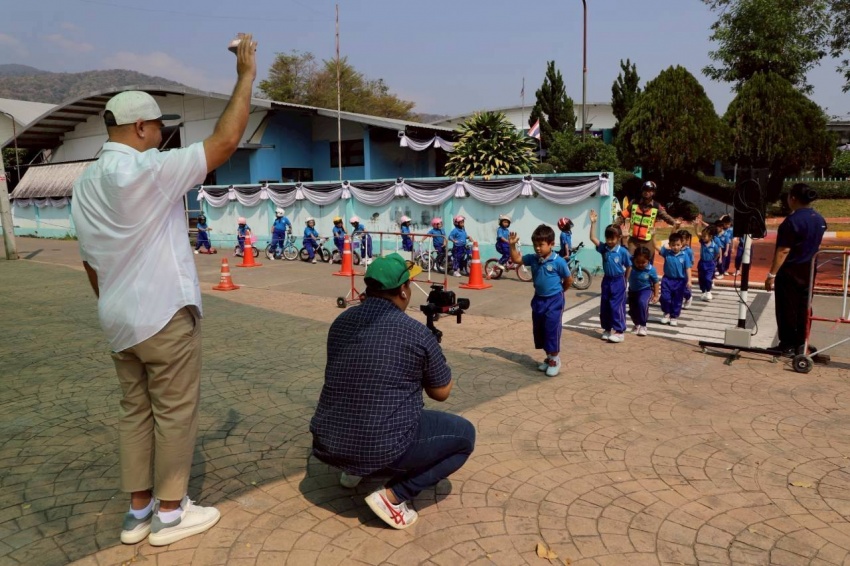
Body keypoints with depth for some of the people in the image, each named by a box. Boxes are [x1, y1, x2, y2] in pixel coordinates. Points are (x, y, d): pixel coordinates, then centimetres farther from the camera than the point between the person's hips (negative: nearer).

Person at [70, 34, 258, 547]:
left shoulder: (86, 184, 9)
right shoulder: (148, 171, -16)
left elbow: (90, 261, 14)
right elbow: (226, 141, -17)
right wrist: (247, 76, -8)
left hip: (119, 320, 8)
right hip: (164, 315, -8)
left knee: (136, 411, 15)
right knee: (175, 413, 4)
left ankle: (139, 512, 24)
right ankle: (171, 514, 15)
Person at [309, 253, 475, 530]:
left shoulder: (341, 322, 4)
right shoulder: (416, 333, -13)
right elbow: (442, 392, 2)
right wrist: (432, 354, 19)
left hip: (327, 444, 7)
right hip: (383, 449, -7)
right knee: (464, 434, 11)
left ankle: (352, 469, 23)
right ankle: (393, 495, 0)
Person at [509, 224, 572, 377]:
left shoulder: (558, 262, -17)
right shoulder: (533, 258, -2)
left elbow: (568, 280, -6)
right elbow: (516, 259, 7)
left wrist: (559, 291, 7)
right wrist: (513, 245, -7)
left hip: (553, 300, -6)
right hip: (538, 299, 6)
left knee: (552, 330, -3)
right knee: (538, 330, 12)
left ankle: (555, 360, 11)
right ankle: (549, 357, 27)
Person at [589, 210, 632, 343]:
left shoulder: (623, 251, -11)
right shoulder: (603, 248, -2)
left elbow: (628, 267, -1)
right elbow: (592, 238, -11)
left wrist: (625, 280, 2)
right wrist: (593, 222, -17)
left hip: (618, 281, -5)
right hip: (606, 280, 5)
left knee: (617, 306, -4)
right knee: (604, 306, 9)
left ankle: (619, 331, 4)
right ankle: (607, 329, 22)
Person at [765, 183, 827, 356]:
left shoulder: (792, 220, -20)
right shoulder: (820, 219, 4)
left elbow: (783, 251, -22)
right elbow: (814, 244, 16)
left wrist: (772, 274, -19)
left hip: (789, 271, -7)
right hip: (808, 270, 7)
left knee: (787, 309, 3)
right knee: (804, 307, 13)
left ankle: (788, 345, 9)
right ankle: (801, 344, 18)